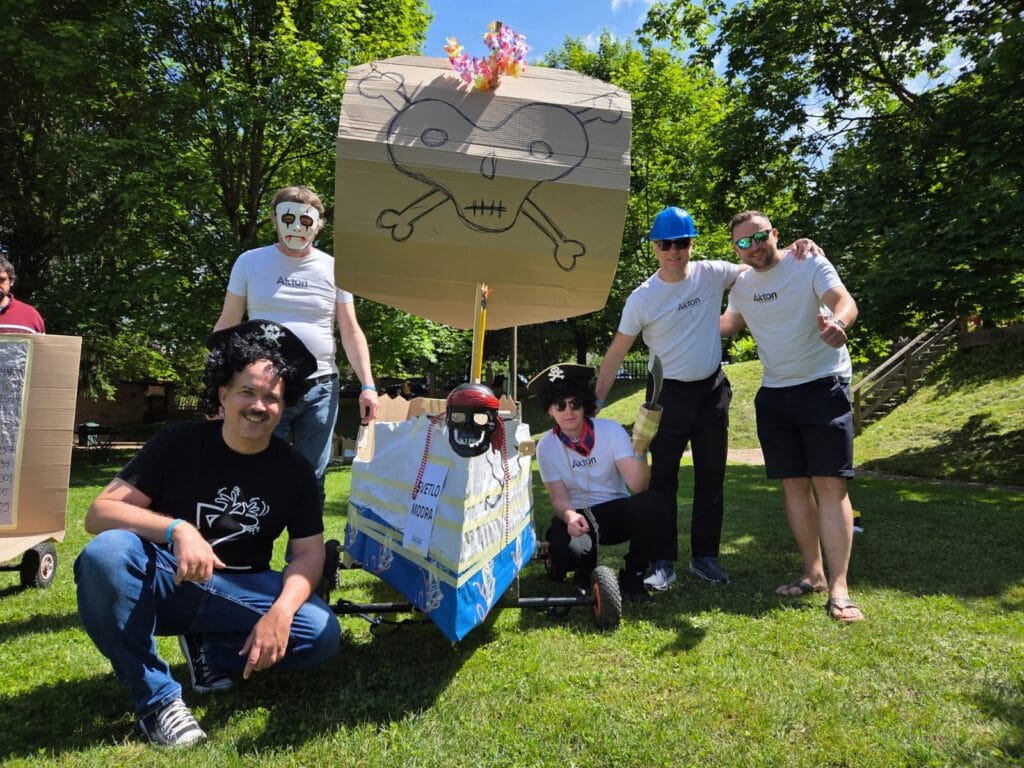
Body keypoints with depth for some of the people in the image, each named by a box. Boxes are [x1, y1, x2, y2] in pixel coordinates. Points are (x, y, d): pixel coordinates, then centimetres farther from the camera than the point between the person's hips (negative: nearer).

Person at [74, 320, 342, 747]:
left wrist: (281, 611, -27)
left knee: (321, 634, -22)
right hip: (160, 580, -1)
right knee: (106, 552, -34)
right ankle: (156, 697, -17)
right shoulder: (178, 443, -9)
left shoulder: (294, 470, -4)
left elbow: (309, 552, -7)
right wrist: (177, 529, -35)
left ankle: (207, 647, 3)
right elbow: (98, 513, -16)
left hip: (237, 591, 2)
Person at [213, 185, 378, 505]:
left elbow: (351, 332, 6)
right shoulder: (250, 262, 5)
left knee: (313, 480, 9)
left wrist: (367, 385, -4)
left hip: (320, 387, 1)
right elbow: (227, 325, 7)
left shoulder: (333, 269, 6)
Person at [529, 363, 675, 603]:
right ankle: (584, 574, 7)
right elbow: (559, 499, -8)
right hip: (577, 516, 0)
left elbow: (637, 486, -21)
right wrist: (569, 516, -32)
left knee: (657, 503, -32)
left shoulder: (611, 431, -12)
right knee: (566, 550, -36)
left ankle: (633, 575, -6)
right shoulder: (546, 446, -7)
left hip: (617, 511, 0)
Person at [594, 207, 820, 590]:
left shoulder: (711, 274, -4)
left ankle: (705, 555, 23)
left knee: (711, 477, 10)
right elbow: (616, 353, -7)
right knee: (663, 478, 1)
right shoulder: (641, 298, -10)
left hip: (713, 389, 3)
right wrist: (595, 401, -9)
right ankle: (663, 562, 12)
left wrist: (794, 249, -11)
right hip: (668, 394, -3)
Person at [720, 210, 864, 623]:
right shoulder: (741, 284, 7)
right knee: (794, 484, 8)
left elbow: (845, 301, -24)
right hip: (774, 394, 5)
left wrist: (836, 322, -47)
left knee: (830, 483, -9)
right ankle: (813, 573, 20)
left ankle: (838, 589, -6)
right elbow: (730, 323, 25)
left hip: (823, 386, -5)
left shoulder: (809, 264, -8)